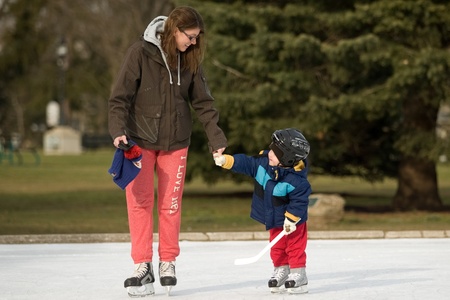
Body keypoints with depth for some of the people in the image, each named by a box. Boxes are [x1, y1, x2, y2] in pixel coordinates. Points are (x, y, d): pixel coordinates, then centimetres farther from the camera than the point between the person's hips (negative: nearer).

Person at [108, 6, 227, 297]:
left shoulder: (190, 59, -1)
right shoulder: (141, 52, -13)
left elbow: (204, 102, 3)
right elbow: (120, 96, -12)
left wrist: (217, 140, -2)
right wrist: (119, 130, -25)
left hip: (175, 142, 3)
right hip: (140, 139, -3)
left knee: (171, 204, 4)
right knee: (140, 202, -5)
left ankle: (168, 263, 17)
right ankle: (143, 268, -1)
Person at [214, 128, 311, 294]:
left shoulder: (296, 180, -32)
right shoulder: (262, 162, -14)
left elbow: (300, 201, -27)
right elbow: (244, 163, -10)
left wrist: (291, 219, -24)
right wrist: (225, 160, -22)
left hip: (292, 220, -7)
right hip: (274, 220, 7)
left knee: (295, 247, 1)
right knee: (277, 248, 16)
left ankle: (298, 275, 8)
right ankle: (281, 271, 29)